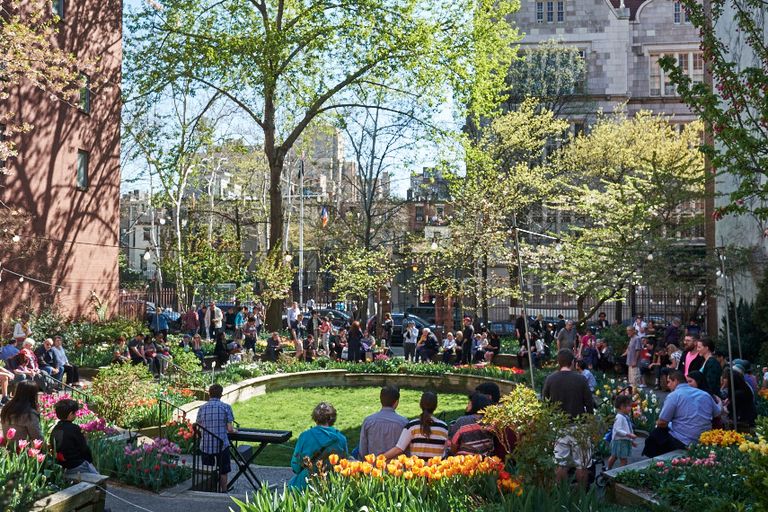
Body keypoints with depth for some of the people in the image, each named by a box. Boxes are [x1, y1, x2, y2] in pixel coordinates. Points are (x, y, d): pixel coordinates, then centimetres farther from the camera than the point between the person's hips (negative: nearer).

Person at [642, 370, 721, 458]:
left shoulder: (673, 396, -10)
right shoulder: (705, 395, 6)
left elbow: (662, 423, -10)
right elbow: (718, 414, 17)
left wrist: (658, 423, 12)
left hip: (683, 443, -7)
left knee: (655, 434, 14)